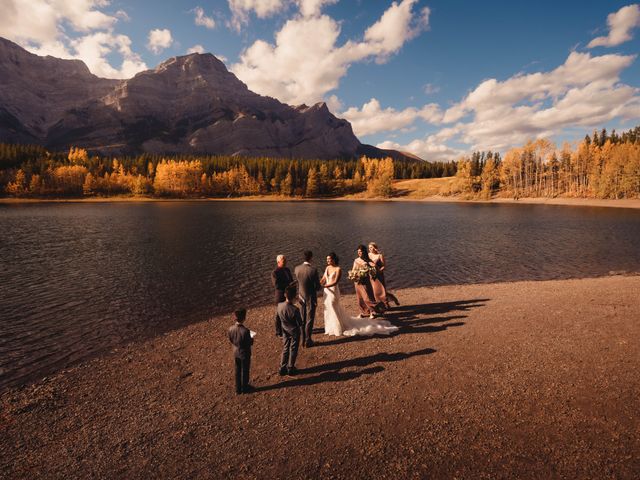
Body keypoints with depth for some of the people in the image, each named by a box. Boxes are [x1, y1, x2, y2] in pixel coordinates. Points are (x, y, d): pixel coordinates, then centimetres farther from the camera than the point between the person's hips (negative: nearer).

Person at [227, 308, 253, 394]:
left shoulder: (231, 328, -14)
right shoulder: (245, 331, -32)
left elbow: (231, 340, 0)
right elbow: (249, 343, -21)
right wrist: (252, 340, -1)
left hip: (236, 352, 5)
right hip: (244, 353, -5)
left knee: (237, 371, 22)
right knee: (245, 371, 16)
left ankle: (238, 389, 36)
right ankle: (244, 388, 33)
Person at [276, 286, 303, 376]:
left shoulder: (279, 305, -19)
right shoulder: (295, 310, -33)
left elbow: (278, 319, -2)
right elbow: (300, 323, -19)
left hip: (285, 332, 4)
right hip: (294, 332, -4)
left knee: (285, 349, 21)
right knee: (293, 350, 16)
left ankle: (282, 368, 30)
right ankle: (290, 369, 29)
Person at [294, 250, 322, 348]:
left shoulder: (297, 269, -9)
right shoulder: (313, 270, -23)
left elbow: (298, 283, 3)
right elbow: (318, 287, -17)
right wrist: (320, 286, 5)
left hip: (301, 297, 5)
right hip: (311, 298, -4)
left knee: (303, 320, 18)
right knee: (309, 320, 10)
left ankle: (303, 340, 27)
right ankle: (308, 341, 19)